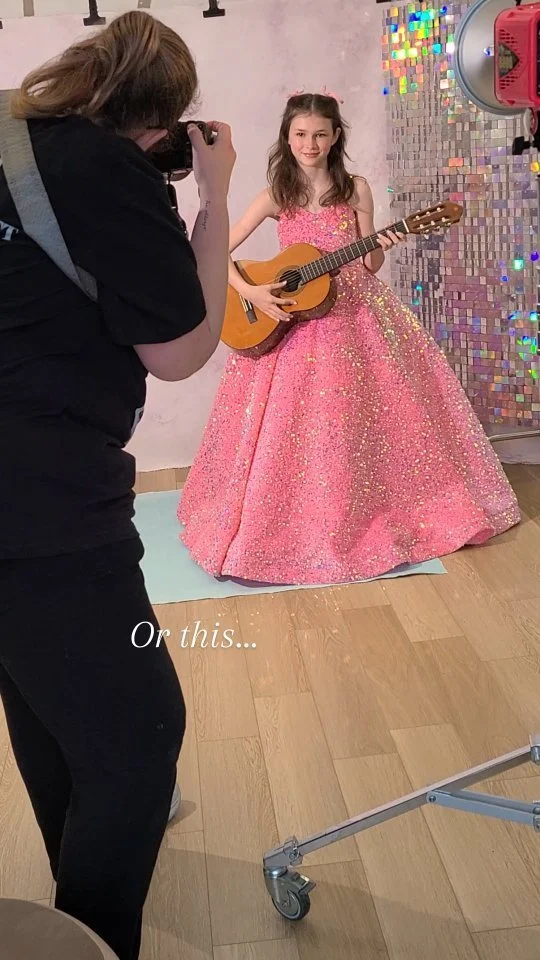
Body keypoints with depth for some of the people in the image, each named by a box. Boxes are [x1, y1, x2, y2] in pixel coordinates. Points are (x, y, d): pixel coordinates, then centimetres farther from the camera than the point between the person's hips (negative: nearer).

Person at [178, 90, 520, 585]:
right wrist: (250, 293, -16)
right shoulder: (276, 196, 0)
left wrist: (380, 248, -17)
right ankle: (297, 525, 15)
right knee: (294, 429, -2)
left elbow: (368, 267, 4)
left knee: (358, 423, 4)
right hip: (291, 321, -1)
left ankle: (364, 515, 23)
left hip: (354, 317, 1)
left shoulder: (355, 189, 2)